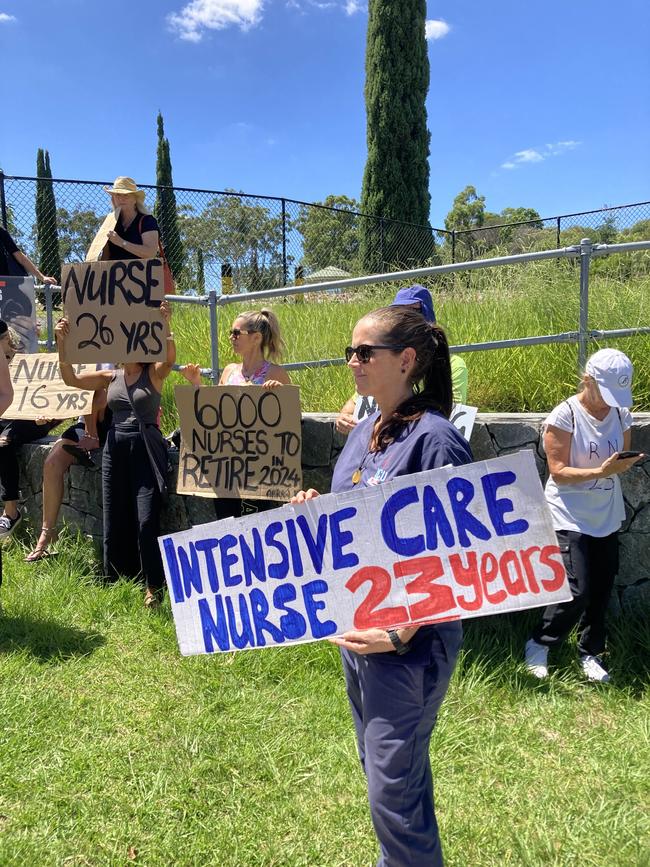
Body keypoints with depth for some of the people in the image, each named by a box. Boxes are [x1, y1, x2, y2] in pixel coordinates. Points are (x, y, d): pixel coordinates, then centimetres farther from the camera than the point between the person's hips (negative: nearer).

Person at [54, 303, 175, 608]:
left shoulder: (154, 374, 0)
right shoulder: (110, 377, 11)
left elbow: (170, 356, -21)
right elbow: (70, 379, 2)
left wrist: (163, 325, -38)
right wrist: (62, 343, -11)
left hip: (147, 449, -5)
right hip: (115, 449, 5)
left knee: (146, 520, -9)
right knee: (114, 520, 10)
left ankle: (153, 586, 1)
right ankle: (115, 582, 24)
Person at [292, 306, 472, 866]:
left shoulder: (434, 439, -20)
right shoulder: (366, 430, 6)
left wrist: (402, 633, -24)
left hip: (410, 643, -8)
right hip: (354, 626, 8)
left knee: (393, 789, 4)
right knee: (383, 769, 24)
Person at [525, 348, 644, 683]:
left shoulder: (621, 414, 2)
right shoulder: (564, 416, -15)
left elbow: (623, 459, 13)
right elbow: (558, 472, -16)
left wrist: (624, 464, -11)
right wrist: (601, 472, -29)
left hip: (607, 517, 6)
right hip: (570, 518, -6)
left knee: (601, 591, 9)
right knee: (578, 591, -10)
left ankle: (590, 653, 29)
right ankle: (538, 645, 13)